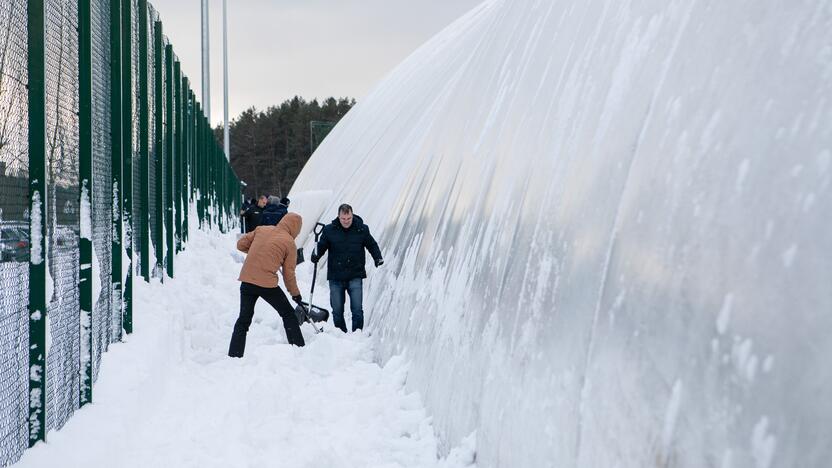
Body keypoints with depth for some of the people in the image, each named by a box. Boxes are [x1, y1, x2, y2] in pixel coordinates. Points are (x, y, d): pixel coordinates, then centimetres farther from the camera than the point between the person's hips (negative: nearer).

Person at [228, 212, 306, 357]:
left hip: (247, 281, 4)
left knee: (243, 320, 13)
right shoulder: (289, 242, -1)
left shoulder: (261, 229, 9)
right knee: (288, 314, 14)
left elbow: (240, 244, 13)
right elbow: (289, 273, 2)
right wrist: (296, 294, 15)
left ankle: (233, 356, 9)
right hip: (267, 284, -4)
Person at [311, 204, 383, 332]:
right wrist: (316, 256, -14)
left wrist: (378, 258, -3)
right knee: (337, 310, 8)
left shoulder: (362, 229, -1)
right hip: (335, 277, 1)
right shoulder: (329, 230, -2)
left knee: (357, 309, -6)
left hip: (355, 276, -1)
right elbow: (321, 246, 6)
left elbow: (372, 245, 12)